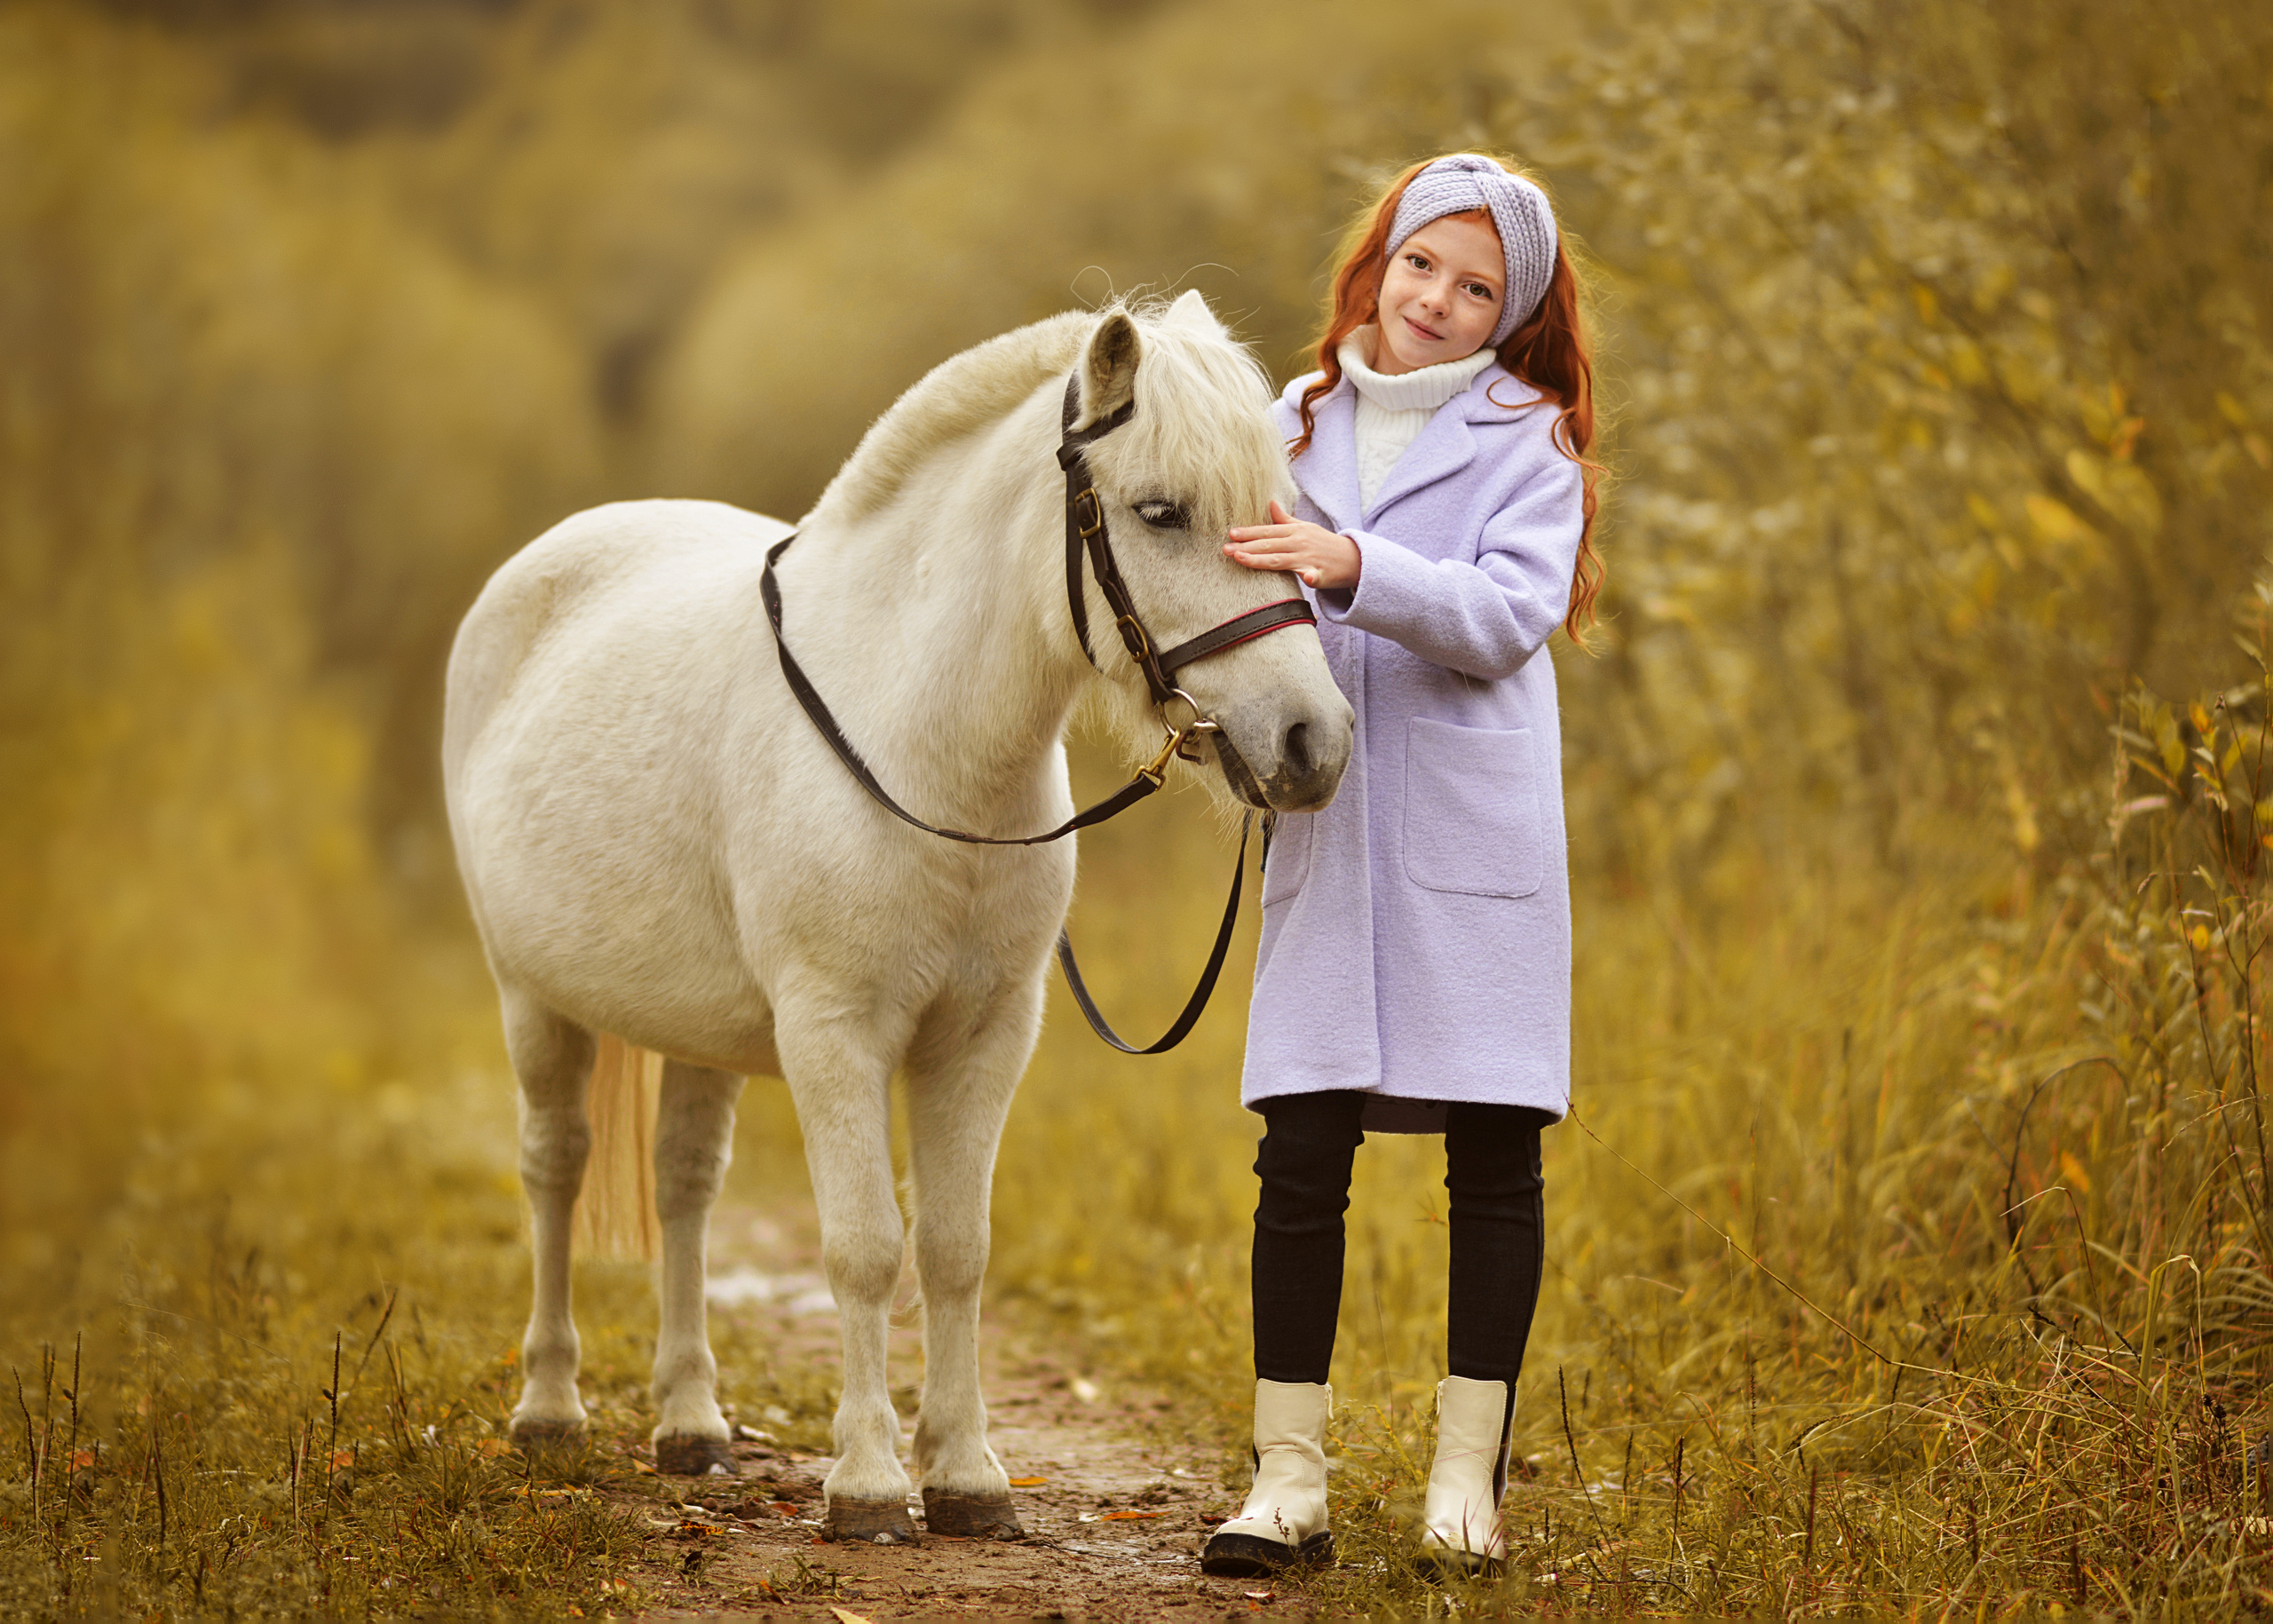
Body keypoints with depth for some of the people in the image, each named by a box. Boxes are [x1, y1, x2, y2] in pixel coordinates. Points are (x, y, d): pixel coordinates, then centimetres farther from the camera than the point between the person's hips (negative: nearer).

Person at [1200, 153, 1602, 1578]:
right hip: (1328, 833, 3)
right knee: (1302, 1153, -3)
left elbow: (1503, 617, -15)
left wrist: (1356, 569, -29)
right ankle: (1288, 1480, 2)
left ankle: (1469, 1474, 10)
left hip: (1475, 841, -2)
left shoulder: (1527, 443, 1)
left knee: (1493, 1152, 1)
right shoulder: (1301, 427, 12)